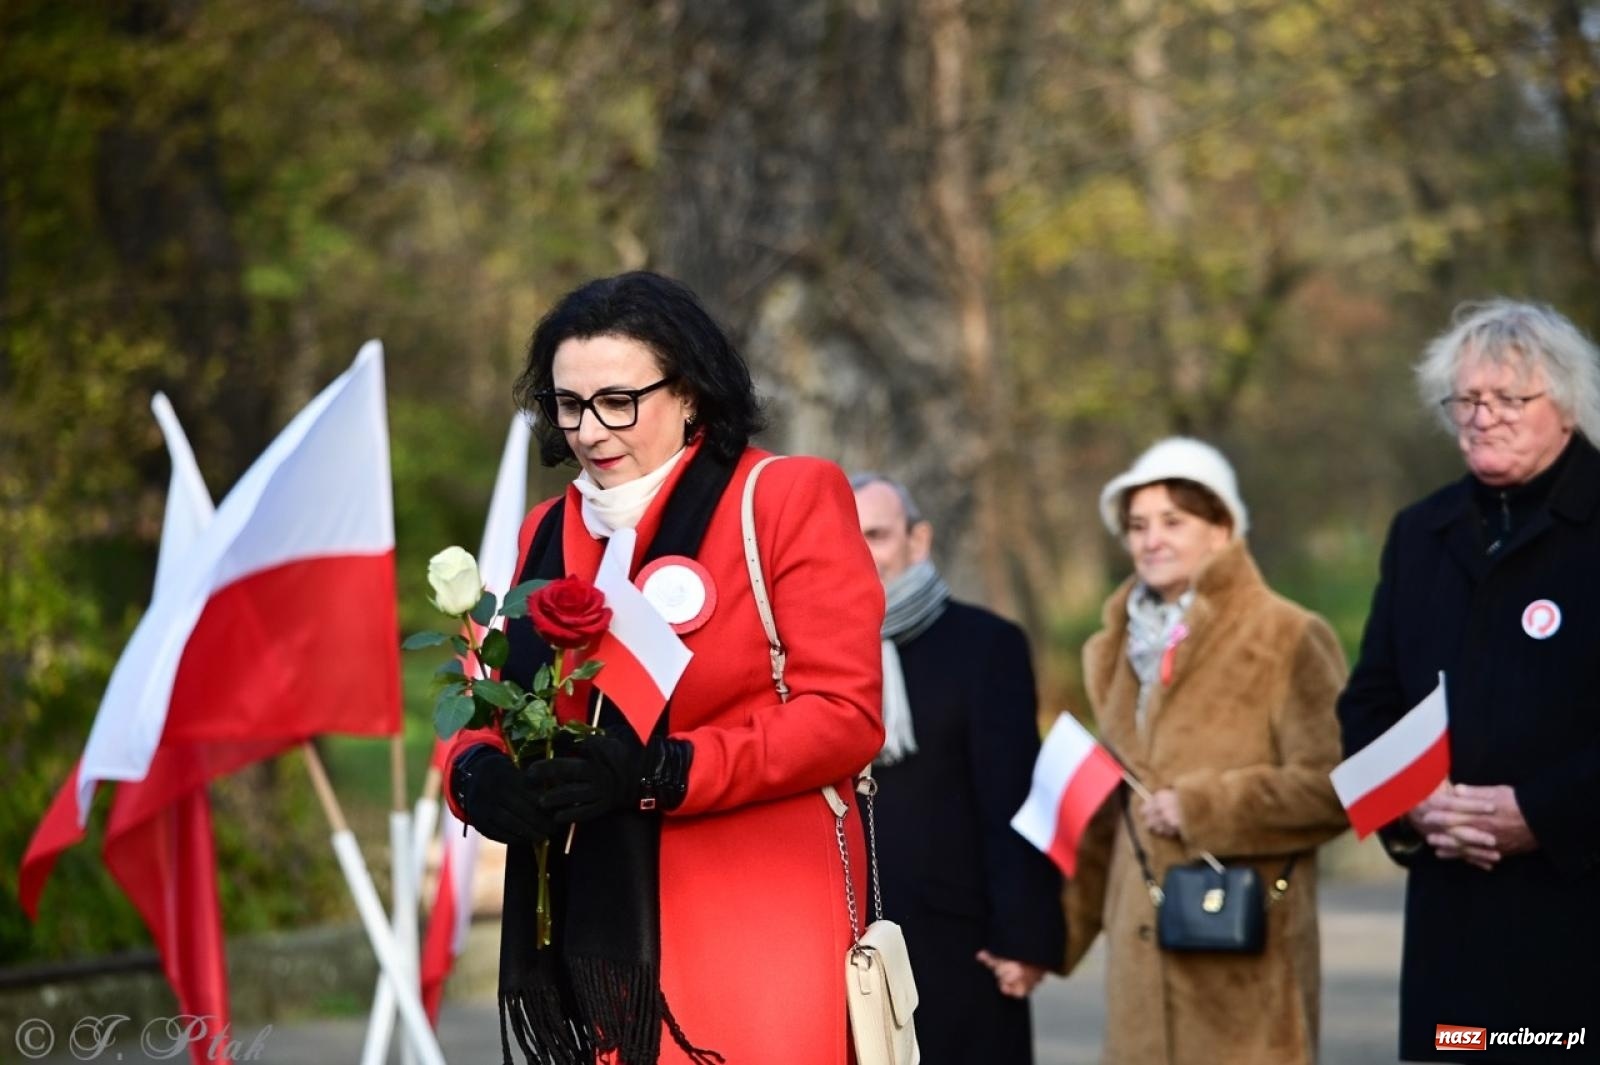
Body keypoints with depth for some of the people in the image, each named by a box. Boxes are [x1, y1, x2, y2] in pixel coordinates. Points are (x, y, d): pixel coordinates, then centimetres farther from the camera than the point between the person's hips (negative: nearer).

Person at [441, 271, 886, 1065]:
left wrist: (659, 774, -19)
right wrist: (479, 775, -10)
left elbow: (844, 715, -8)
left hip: (757, 940, -5)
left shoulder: (789, 499, 0)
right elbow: (492, 710, 15)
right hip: (593, 943, 5)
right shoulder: (546, 532, 15)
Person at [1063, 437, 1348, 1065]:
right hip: (1145, 958, 6)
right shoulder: (1123, 649, 18)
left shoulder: (1286, 639, -3)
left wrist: (1201, 808, -13)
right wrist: (1050, 932, 19)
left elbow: (1331, 785, -10)